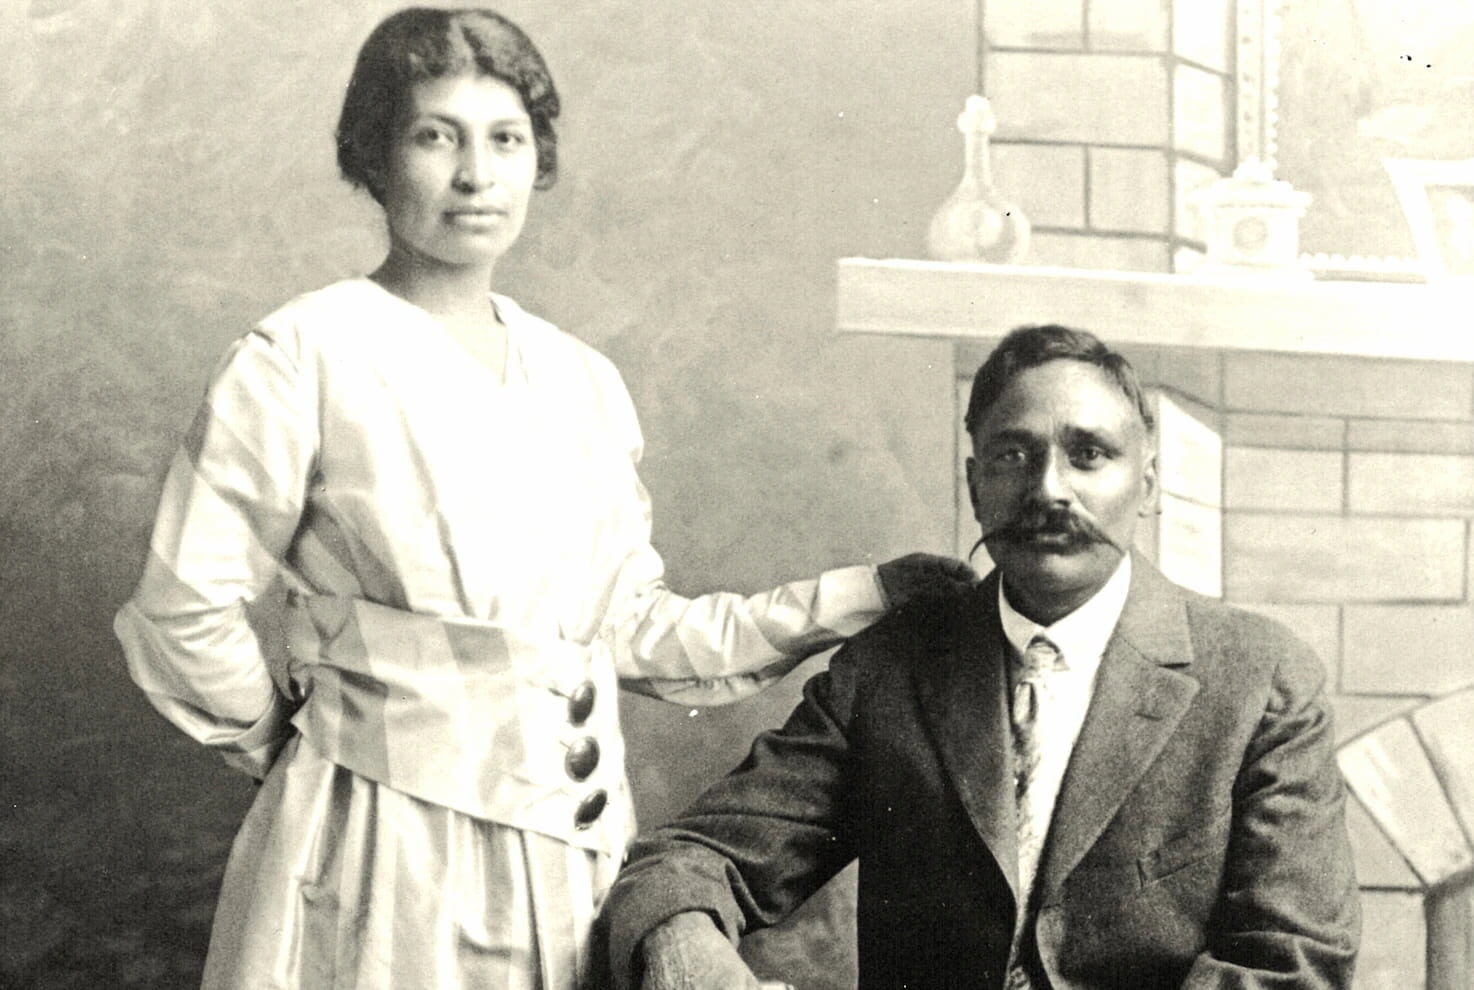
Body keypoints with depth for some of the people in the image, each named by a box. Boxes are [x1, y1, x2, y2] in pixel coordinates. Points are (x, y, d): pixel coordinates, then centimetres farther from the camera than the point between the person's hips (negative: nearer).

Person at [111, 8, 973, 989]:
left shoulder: (584, 384, 8)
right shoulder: (306, 358, -8)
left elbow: (631, 628, 12)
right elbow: (182, 612, -6)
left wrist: (856, 598, 6)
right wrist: (290, 745, 6)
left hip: (574, 850, 5)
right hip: (387, 851, -5)